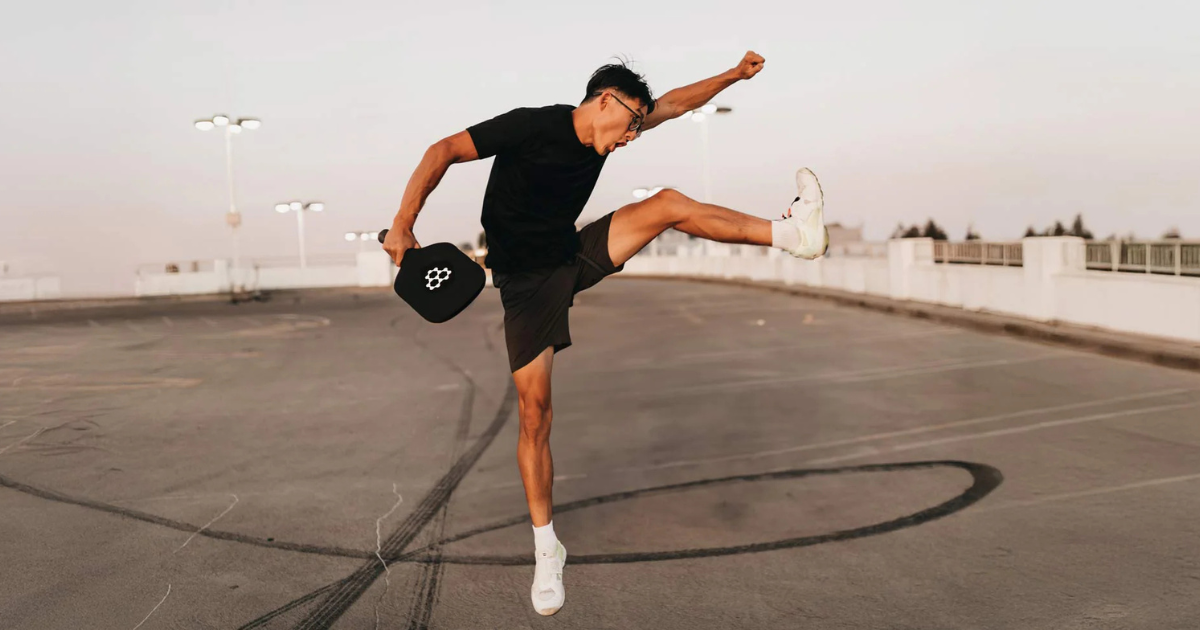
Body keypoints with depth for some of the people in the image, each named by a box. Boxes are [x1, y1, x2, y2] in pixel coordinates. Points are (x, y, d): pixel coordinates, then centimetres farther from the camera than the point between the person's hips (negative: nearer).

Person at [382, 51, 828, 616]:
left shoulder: (603, 135, 0)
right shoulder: (532, 126, -20)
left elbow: (673, 104, 14)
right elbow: (443, 151, -20)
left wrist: (734, 75, 9)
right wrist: (403, 225, -27)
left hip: (576, 257, 6)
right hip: (526, 282, -6)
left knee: (670, 204, -7)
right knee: (534, 413, -7)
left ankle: (791, 233, -1)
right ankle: (546, 549, 5)